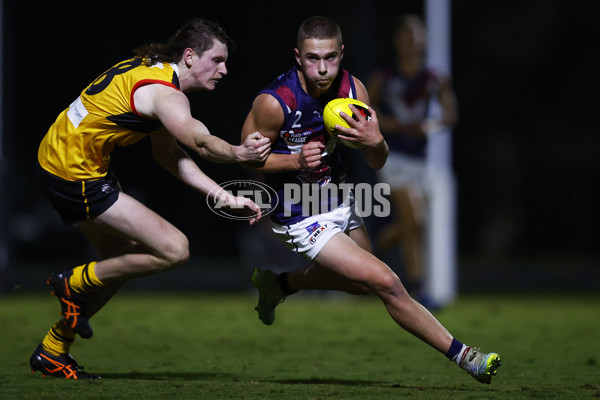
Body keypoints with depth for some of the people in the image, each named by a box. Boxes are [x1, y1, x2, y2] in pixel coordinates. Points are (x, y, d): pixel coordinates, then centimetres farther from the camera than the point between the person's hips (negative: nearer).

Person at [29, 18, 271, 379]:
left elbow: (168, 154, 13)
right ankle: (75, 283, 6)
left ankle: (52, 353, 27)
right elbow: (201, 143, -39)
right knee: (175, 250, -10)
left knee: (125, 257, 21)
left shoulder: (151, 69, 11)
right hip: (77, 175, -11)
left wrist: (226, 197, 6)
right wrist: (239, 153, -59)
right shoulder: (166, 95, -19)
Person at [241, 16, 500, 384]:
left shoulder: (353, 89, -11)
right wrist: (296, 161, -28)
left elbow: (377, 163, -5)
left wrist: (375, 141, -28)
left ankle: (277, 284, 43)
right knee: (386, 284, -14)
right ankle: (462, 356, -4)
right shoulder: (273, 102, -27)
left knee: (362, 283, 28)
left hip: (339, 201, 7)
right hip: (302, 219, -7)